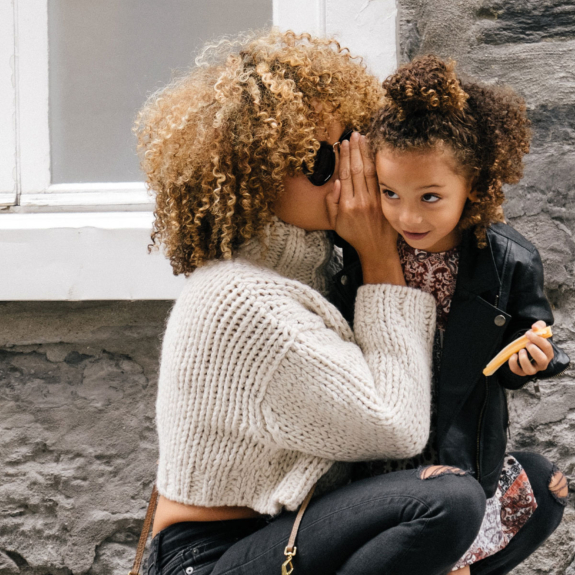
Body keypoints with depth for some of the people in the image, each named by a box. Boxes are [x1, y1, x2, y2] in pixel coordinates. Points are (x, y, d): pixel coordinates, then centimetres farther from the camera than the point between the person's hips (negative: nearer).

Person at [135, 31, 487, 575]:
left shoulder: (306, 255, 7)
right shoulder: (243, 304, -23)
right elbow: (397, 427, -19)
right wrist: (381, 260, -14)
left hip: (283, 526, 10)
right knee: (448, 501, -29)